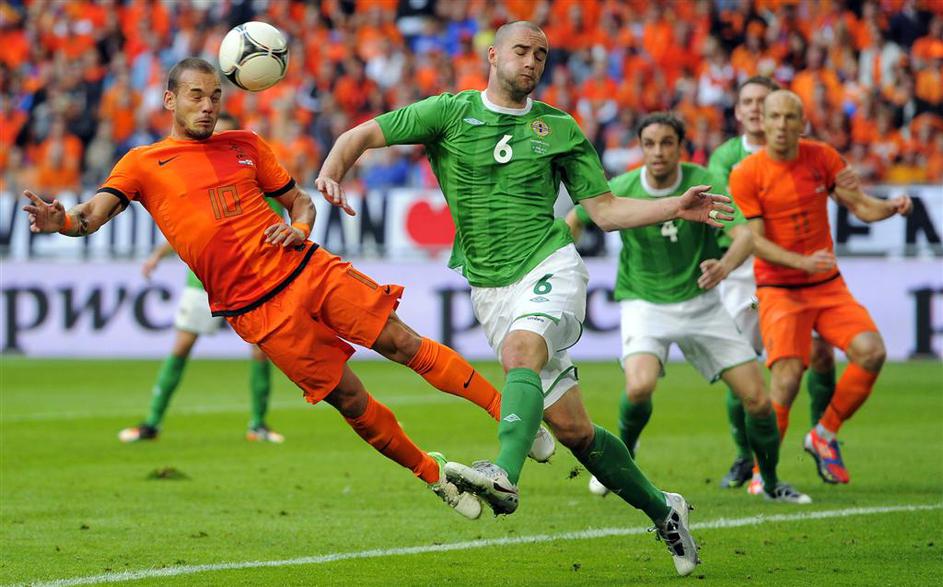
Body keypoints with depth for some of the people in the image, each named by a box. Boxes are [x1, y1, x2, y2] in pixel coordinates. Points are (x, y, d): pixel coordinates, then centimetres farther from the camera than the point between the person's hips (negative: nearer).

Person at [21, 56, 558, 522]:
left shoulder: (245, 145, 14)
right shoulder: (143, 164, 3)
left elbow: (300, 200, 21)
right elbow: (95, 213, -11)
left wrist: (300, 227, -3)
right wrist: (61, 220, -35)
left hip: (308, 269, 3)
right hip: (257, 310, -3)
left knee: (404, 343, -2)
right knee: (350, 399, -2)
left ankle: (509, 410, 9)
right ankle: (437, 477, 14)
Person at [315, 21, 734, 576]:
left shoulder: (559, 128, 7)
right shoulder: (450, 113, 5)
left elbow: (604, 209, 10)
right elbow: (363, 135, 2)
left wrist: (675, 208, -3)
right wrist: (332, 173, -18)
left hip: (549, 266, -2)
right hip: (491, 289, 2)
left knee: (521, 351, -36)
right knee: (572, 428, 1)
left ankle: (505, 475, -55)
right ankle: (661, 509, 16)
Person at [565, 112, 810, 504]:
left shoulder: (702, 183, -14)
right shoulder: (620, 192, -12)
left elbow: (744, 235, -24)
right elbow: (575, 220, 7)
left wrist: (724, 266, -44)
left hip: (700, 303, 1)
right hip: (644, 304, -1)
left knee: (757, 399, -5)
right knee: (640, 387, -30)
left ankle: (771, 483, 20)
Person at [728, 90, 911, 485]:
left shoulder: (821, 157, 3)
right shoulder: (746, 175, -8)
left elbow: (859, 205, 8)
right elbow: (755, 241, -12)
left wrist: (891, 207, -15)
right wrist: (803, 262, -27)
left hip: (828, 285, 4)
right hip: (779, 288, -4)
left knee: (871, 352, -16)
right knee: (788, 375, -21)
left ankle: (824, 436, 4)